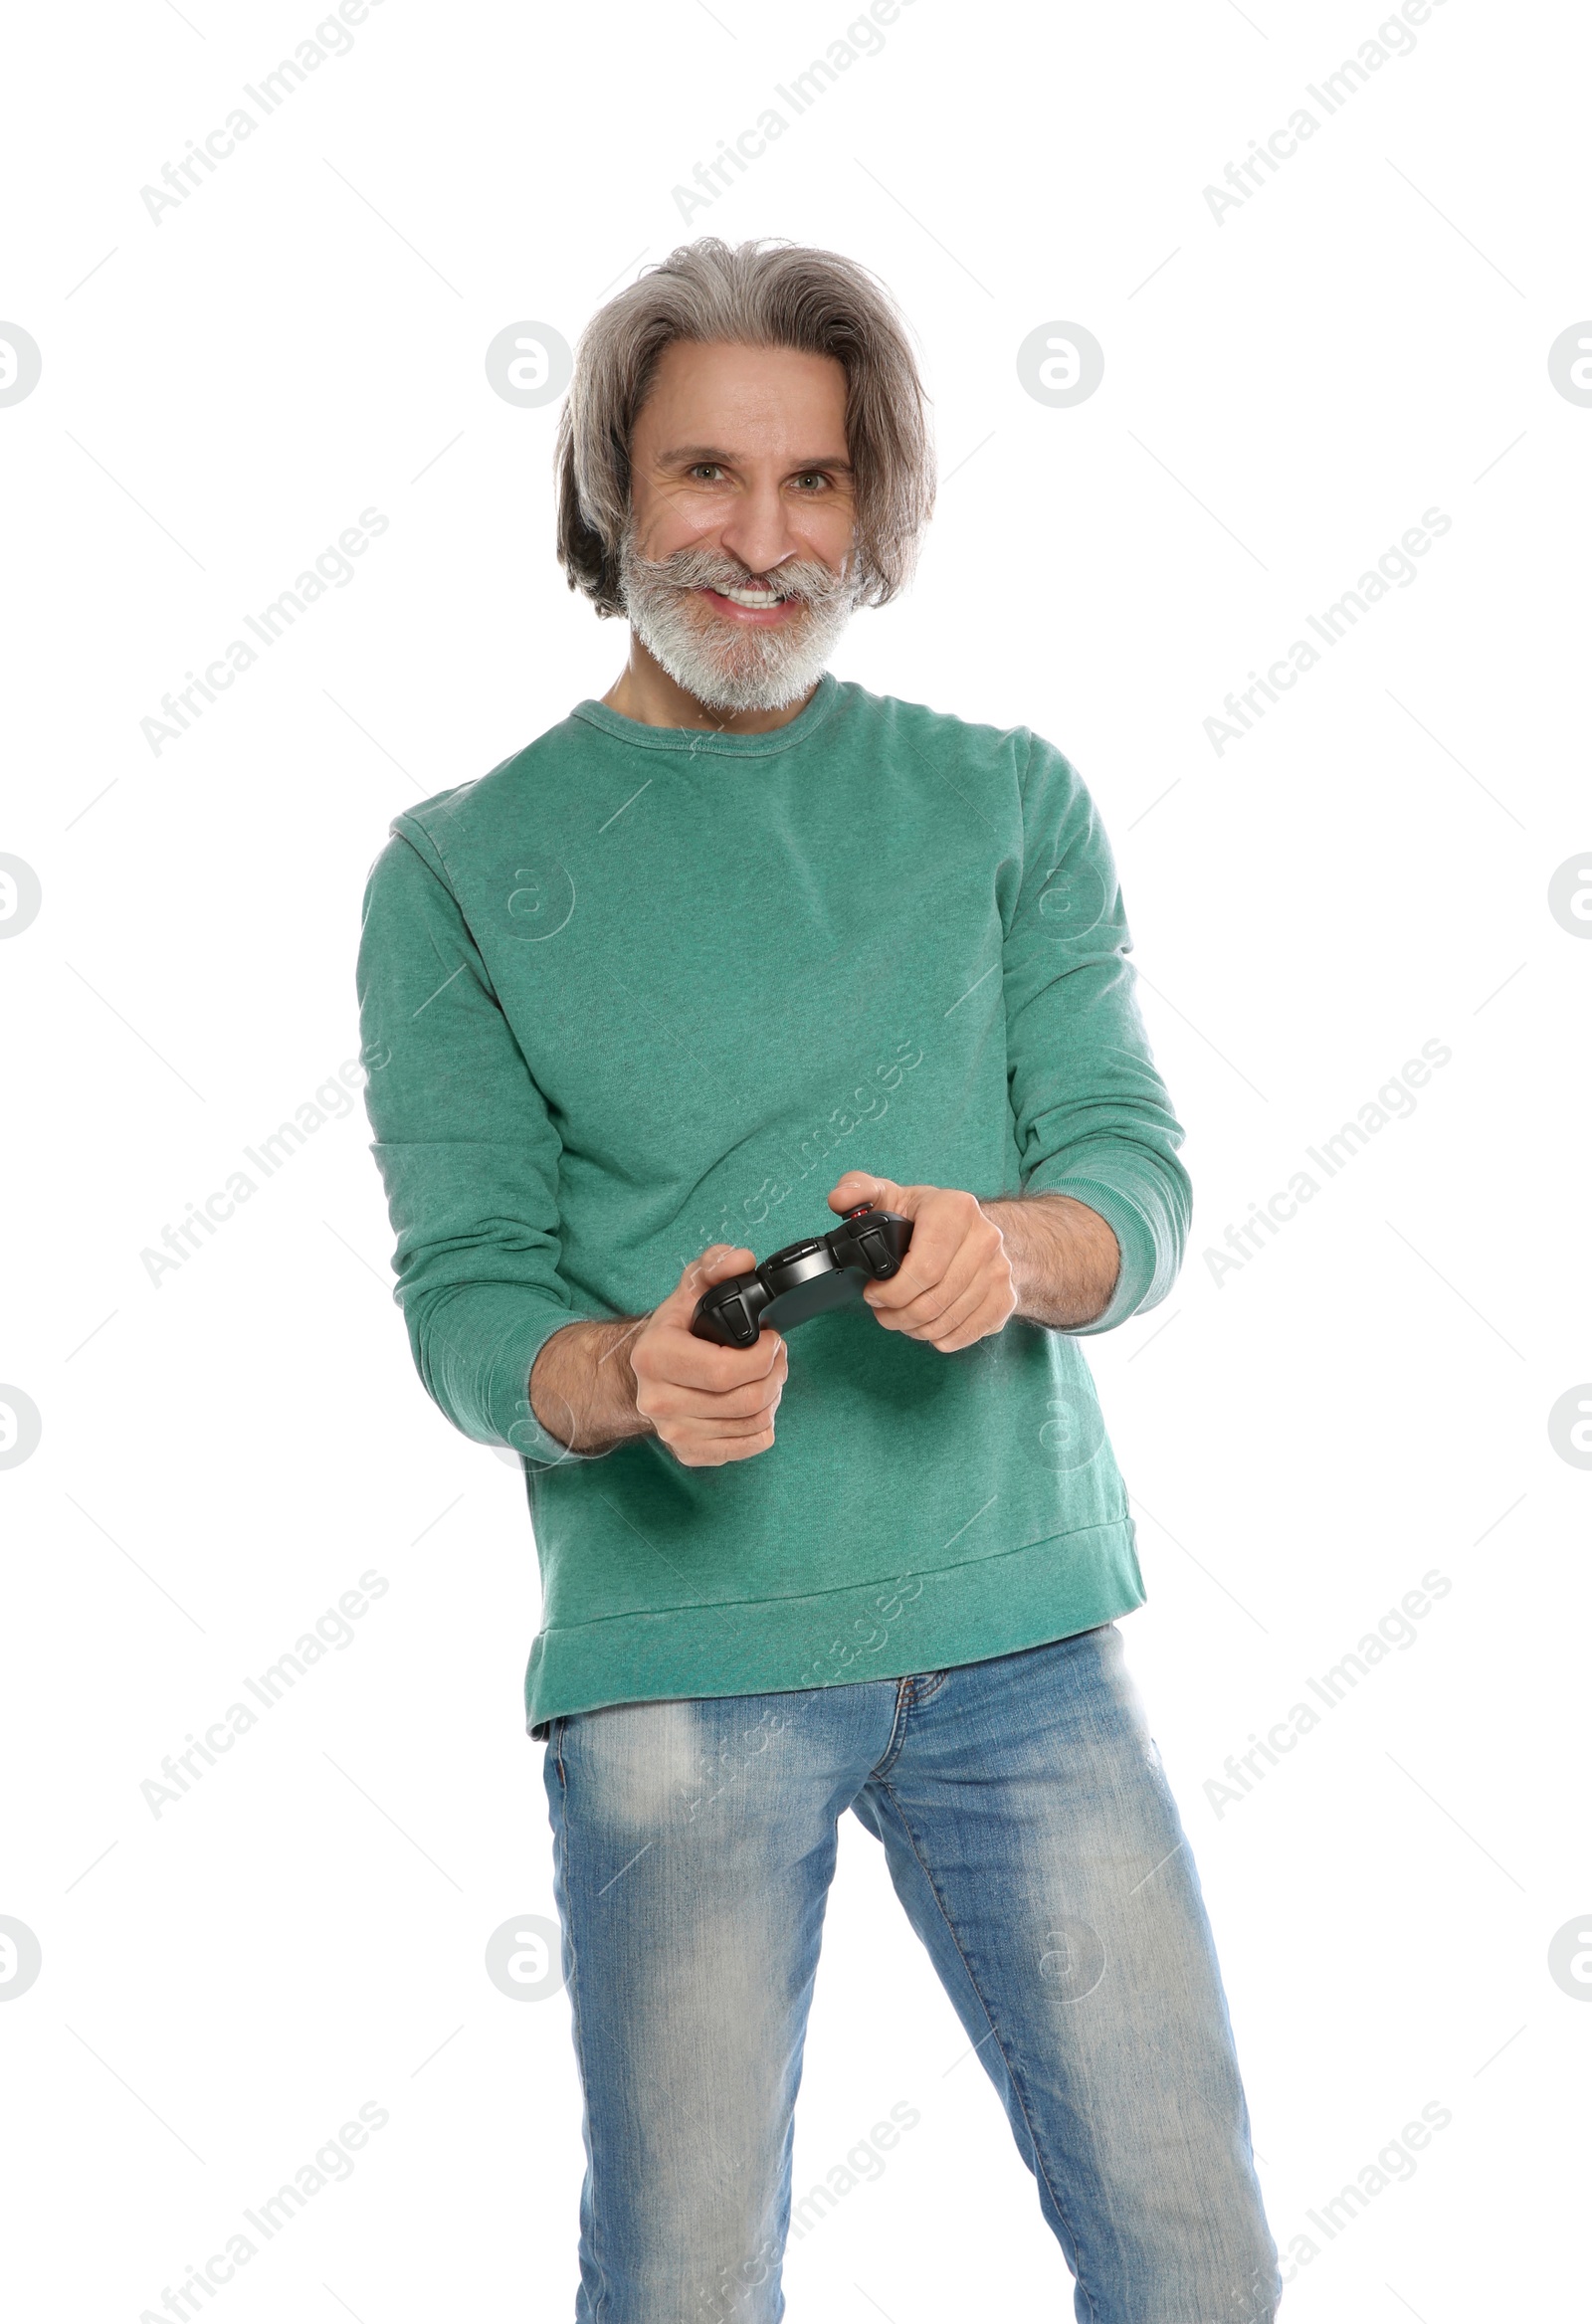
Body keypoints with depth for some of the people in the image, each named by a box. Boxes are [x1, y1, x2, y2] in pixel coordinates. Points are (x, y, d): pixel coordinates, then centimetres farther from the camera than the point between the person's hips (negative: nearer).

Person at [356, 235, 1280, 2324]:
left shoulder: (1009, 803, 8)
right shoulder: (462, 870, 3)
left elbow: (1140, 1178, 1)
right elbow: (463, 1297, -2)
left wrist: (1010, 1247, -23)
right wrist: (634, 1375, -24)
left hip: (1021, 1623, 2)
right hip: (673, 1650, -1)